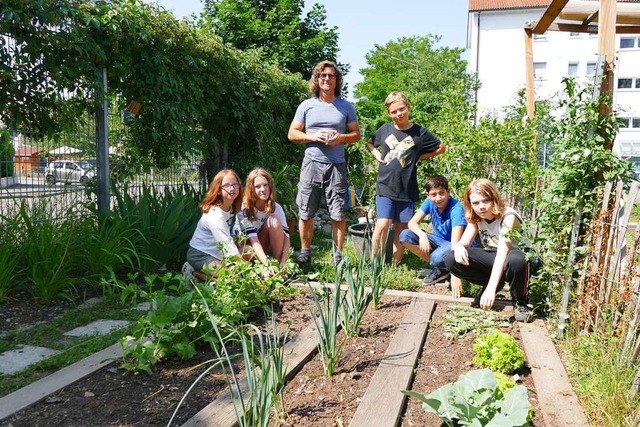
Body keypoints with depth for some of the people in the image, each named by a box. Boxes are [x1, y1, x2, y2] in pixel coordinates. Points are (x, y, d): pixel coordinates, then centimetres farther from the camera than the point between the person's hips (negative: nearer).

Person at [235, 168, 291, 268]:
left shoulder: (276, 208, -15)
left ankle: (278, 263, -21)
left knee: (274, 221, -26)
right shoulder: (244, 208, -24)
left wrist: (283, 263, -39)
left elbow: (286, 237, -22)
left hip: (263, 243, 3)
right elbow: (252, 239, -34)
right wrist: (267, 264, -48)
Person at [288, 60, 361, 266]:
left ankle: (338, 254, 12)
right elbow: (292, 134, 7)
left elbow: (356, 134, 11)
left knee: (339, 214, -1)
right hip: (311, 163, 0)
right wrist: (313, 136, -10)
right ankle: (305, 252, 19)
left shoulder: (346, 107, 8)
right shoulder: (306, 106, 7)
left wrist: (341, 137, -10)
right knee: (305, 213, 5)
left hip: (336, 165, 0)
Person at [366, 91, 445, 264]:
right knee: (382, 225, -11)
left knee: (400, 229, 6)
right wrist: (377, 154, 3)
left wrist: (419, 156, 2)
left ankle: (395, 265, 17)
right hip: (385, 186, 0)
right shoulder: (385, 129, 3)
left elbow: (440, 148, 10)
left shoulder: (419, 132, -1)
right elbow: (369, 143, 22)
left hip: (407, 189, 0)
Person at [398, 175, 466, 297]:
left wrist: (455, 275, -44)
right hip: (440, 241, 7)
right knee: (405, 235, -14)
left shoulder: (456, 208, -29)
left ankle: (443, 269, 0)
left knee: (437, 257, -40)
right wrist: (422, 235, -34)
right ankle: (439, 269, -4)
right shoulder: (429, 202, -11)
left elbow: (455, 243, -37)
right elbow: (412, 223, -10)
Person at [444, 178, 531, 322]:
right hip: (490, 258, 5)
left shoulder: (508, 216, -25)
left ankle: (520, 301, -12)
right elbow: (464, 242, -12)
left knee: (516, 260, -43)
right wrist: (459, 247, -40)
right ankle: (496, 283, 1)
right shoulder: (476, 217, -5)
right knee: (451, 260, -19)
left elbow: (502, 252, -37)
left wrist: (490, 289, -48)